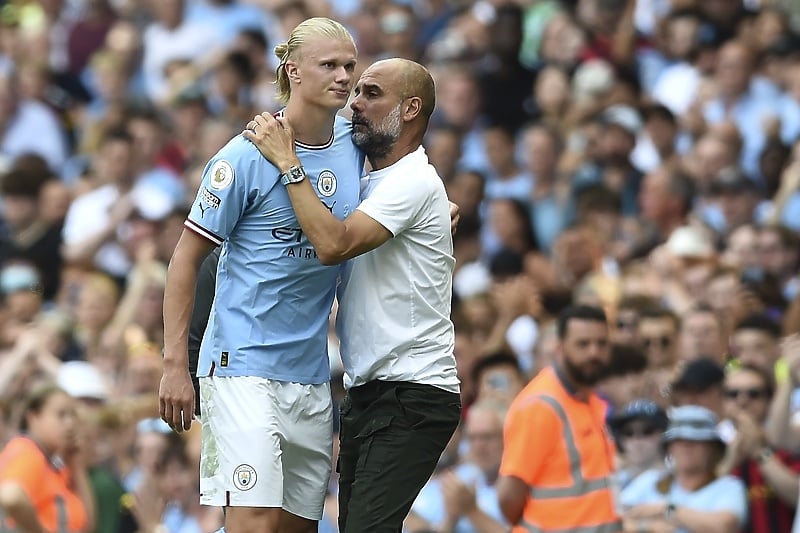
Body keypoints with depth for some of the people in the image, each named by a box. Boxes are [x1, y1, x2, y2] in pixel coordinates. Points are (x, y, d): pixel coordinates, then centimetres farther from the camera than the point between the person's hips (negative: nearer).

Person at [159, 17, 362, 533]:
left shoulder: (352, 143, 8)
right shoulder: (247, 156, -9)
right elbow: (186, 259, -6)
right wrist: (175, 363, -11)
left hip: (312, 372, 6)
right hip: (244, 362, -6)